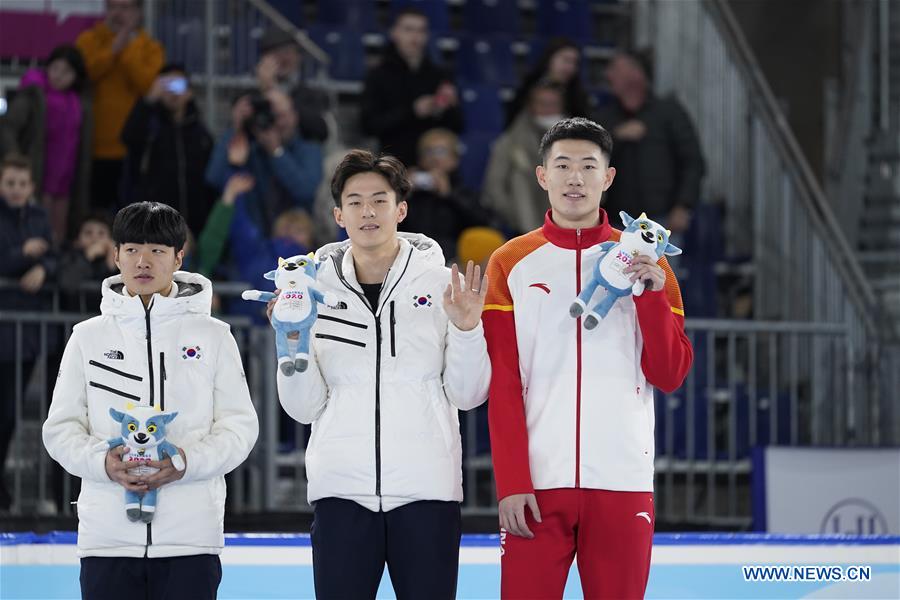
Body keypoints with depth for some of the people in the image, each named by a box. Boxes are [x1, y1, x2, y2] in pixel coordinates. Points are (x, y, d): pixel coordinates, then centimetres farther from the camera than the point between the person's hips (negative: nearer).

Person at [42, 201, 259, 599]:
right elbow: (61, 427, 8)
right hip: (107, 535, 1)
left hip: (190, 536, -1)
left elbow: (239, 424, 3)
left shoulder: (212, 335, 7)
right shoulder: (88, 337, 11)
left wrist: (189, 462, -16)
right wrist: (103, 463, -13)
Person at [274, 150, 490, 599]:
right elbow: (304, 408, 6)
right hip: (341, 489, 1)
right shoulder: (317, 287, 6)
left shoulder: (440, 283, 3)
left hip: (426, 488, -1)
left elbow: (466, 395, 2)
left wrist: (467, 329, -12)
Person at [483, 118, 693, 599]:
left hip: (623, 483, 1)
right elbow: (502, 386, 1)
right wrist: (511, 483, -8)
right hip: (537, 485, -1)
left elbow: (670, 376, 3)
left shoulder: (645, 264, 9)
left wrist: (653, 295, -10)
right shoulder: (511, 263, 5)